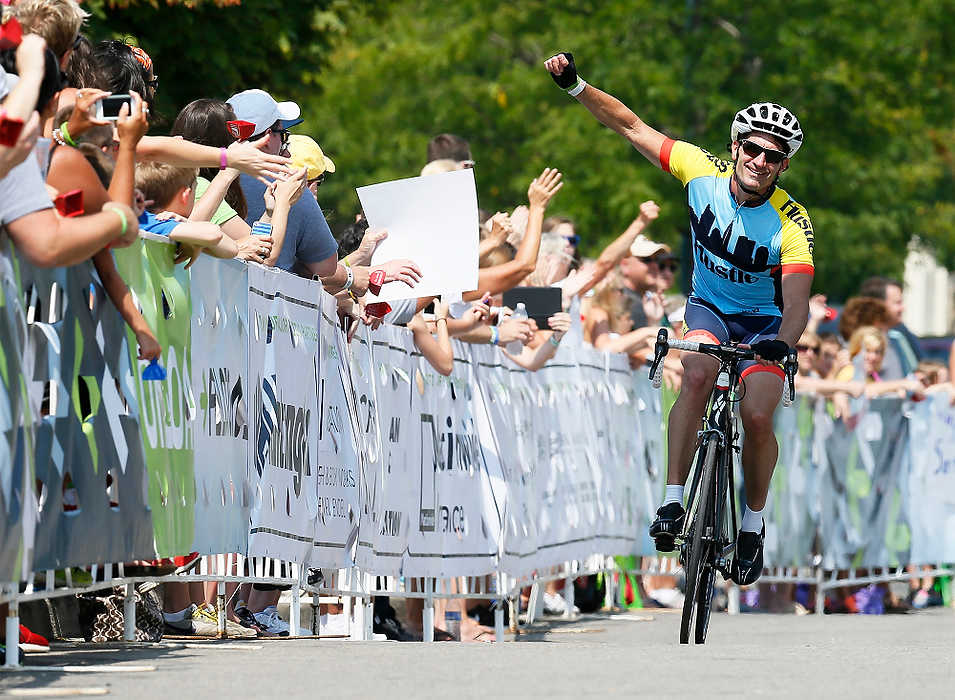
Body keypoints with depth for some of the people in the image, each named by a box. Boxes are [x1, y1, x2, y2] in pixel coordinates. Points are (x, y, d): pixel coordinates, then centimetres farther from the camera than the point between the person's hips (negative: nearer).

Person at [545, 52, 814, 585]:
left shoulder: (791, 224, -25)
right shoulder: (704, 171, -17)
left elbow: (797, 301, -35)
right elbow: (634, 128, -11)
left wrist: (782, 342, -55)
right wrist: (576, 85, -19)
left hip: (765, 323, -2)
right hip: (709, 309, 2)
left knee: (758, 418, -22)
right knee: (698, 376, -30)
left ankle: (754, 524, 3)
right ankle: (673, 504, -30)